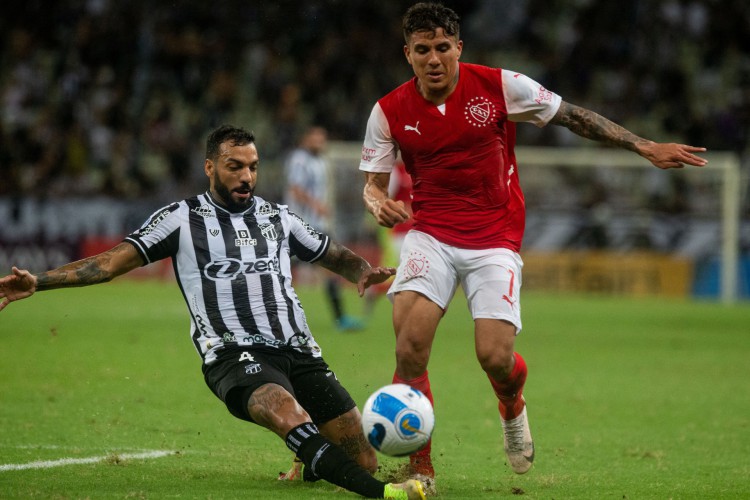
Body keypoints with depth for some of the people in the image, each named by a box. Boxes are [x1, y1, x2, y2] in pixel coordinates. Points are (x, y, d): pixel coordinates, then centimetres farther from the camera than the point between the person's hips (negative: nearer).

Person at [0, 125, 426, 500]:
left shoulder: (277, 216, 21)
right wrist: (36, 282, -6)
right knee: (288, 411, -38)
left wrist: (364, 272, 5)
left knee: (362, 461, -4)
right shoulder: (182, 219, 10)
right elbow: (112, 263, 6)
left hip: (298, 351, 5)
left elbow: (335, 255, 30)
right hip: (233, 353, -5)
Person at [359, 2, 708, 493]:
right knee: (410, 343, -21)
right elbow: (373, 182, 7)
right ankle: (420, 468, -7)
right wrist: (378, 202, -19)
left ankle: (512, 407, 26)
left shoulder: (499, 85, -8)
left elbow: (573, 116, 1)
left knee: (495, 357, -14)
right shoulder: (389, 112, -3)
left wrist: (646, 147, -2)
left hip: (495, 239, -1)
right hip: (430, 236, 1)